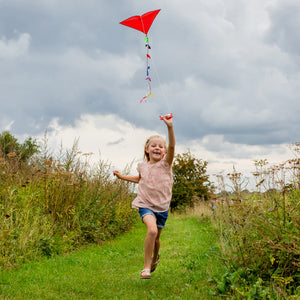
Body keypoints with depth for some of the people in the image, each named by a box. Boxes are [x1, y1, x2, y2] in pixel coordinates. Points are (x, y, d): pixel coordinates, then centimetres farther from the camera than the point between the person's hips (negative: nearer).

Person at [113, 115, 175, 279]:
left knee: (156, 237, 14)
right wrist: (121, 176, 20)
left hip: (162, 207, 1)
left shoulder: (165, 164, -7)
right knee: (152, 230, -27)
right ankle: (146, 267, -17)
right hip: (145, 205, 0)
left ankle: (155, 258, 48)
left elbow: (172, 146, -26)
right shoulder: (142, 166, 3)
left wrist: (170, 127, -41)